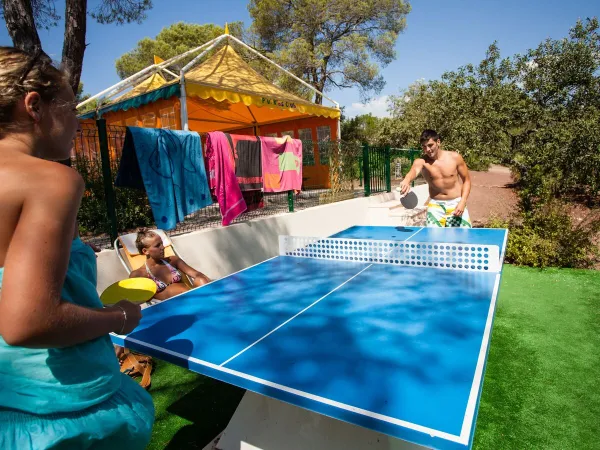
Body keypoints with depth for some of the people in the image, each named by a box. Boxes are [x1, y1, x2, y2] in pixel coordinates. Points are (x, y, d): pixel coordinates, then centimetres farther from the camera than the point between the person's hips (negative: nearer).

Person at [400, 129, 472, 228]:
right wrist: (406, 180, -63)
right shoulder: (421, 161, -13)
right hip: (436, 205, 0)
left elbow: (466, 180, 3)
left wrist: (462, 202, -11)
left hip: (456, 204, 1)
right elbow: (414, 170, -38)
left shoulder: (455, 157, -8)